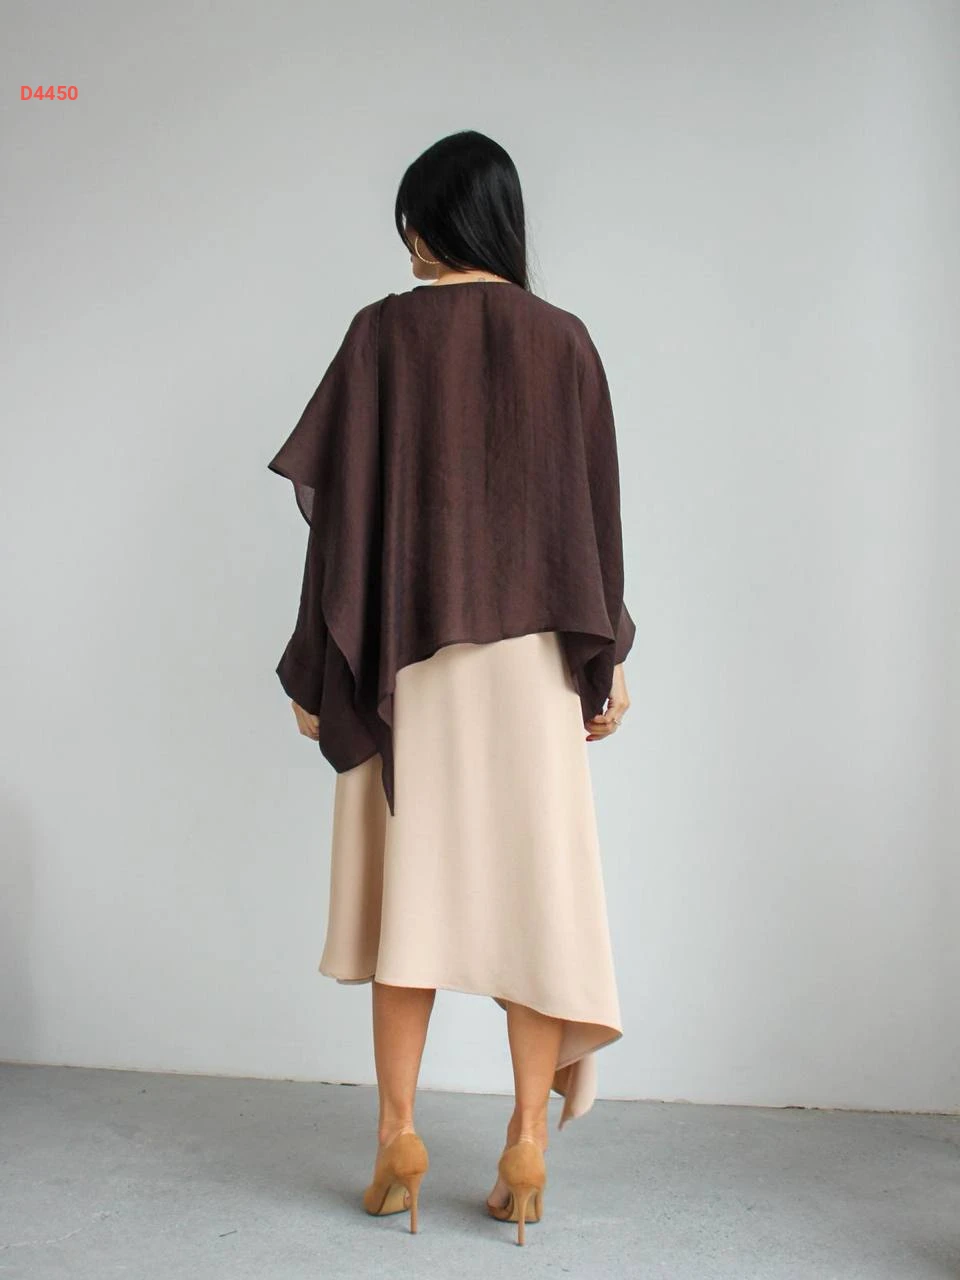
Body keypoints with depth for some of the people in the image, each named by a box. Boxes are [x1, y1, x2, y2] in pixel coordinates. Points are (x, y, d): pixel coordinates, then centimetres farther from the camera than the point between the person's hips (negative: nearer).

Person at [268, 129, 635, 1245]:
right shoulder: (563, 339, 4)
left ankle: (398, 1137, 13)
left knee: (410, 879, 9)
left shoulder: (385, 332, -2)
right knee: (532, 881, 5)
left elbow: (342, 504, -4)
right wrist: (607, 660, 11)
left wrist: (318, 668, 1)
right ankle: (526, 1150, 8)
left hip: (407, 651, -1)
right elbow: (596, 511, 5)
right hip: (532, 654, 1)